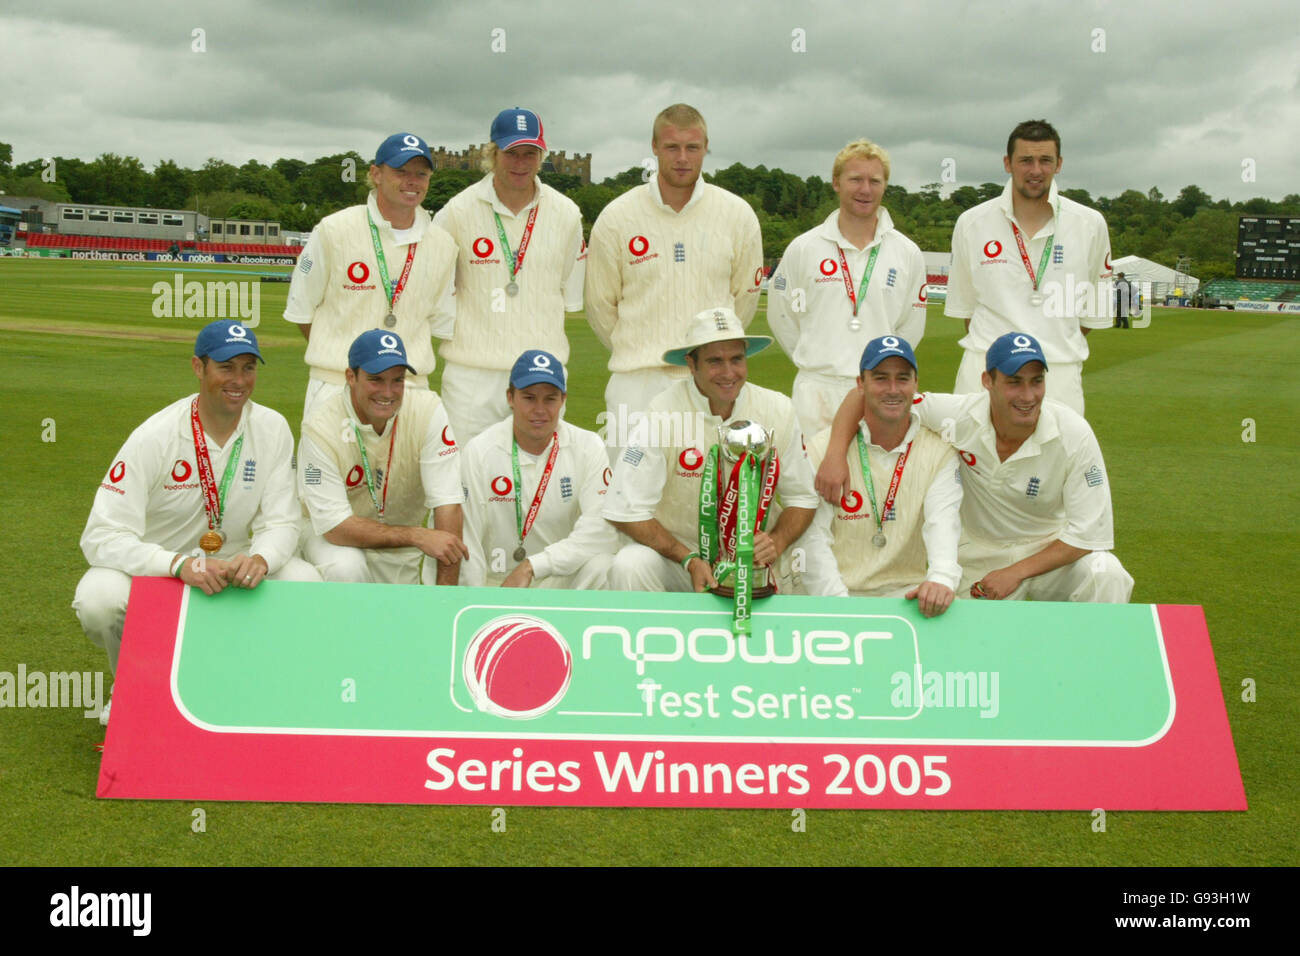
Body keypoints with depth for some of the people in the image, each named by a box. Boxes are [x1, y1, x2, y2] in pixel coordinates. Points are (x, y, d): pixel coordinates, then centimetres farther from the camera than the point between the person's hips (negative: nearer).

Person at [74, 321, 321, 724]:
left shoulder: (272, 429, -8)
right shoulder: (155, 437, -20)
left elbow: (280, 521, -7)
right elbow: (101, 537, -25)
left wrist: (259, 559, -33)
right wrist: (181, 564, -41)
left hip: (230, 566, 3)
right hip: (152, 569, -3)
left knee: (306, 581, -23)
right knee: (99, 600, -34)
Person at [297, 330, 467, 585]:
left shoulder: (428, 409, -18)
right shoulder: (321, 427, -24)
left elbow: (447, 502, -21)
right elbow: (335, 526, -25)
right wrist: (418, 536, -34)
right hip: (333, 537, -4)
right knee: (345, 567, -33)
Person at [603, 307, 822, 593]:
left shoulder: (778, 411, -4)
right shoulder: (664, 412, -15)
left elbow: (802, 498, 7)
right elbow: (626, 512, -15)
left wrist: (776, 543, -14)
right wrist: (690, 560, -22)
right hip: (674, 551, -3)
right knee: (630, 566, -32)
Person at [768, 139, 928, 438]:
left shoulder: (908, 253, 7)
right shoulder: (803, 248, 5)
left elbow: (912, 327, 14)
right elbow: (781, 316, 12)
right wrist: (815, 360, 10)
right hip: (818, 389, -1)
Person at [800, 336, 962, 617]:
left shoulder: (939, 453, 5)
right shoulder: (822, 448, 0)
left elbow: (943, 523, -12)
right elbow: (813, 537, -7)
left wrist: (942, 578, -34)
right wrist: (838, 603, -22)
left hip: (909, 591, 2)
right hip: (840, 592, -1)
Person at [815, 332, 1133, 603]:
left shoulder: (1074, 434, -21)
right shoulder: (958, 416, -20)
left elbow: (1090, 532, -18)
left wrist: (1017, 573, -21)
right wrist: (835, 455, -33)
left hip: (1050, 551, -1)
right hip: (978, 555, 1)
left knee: (1105, 576, -28)